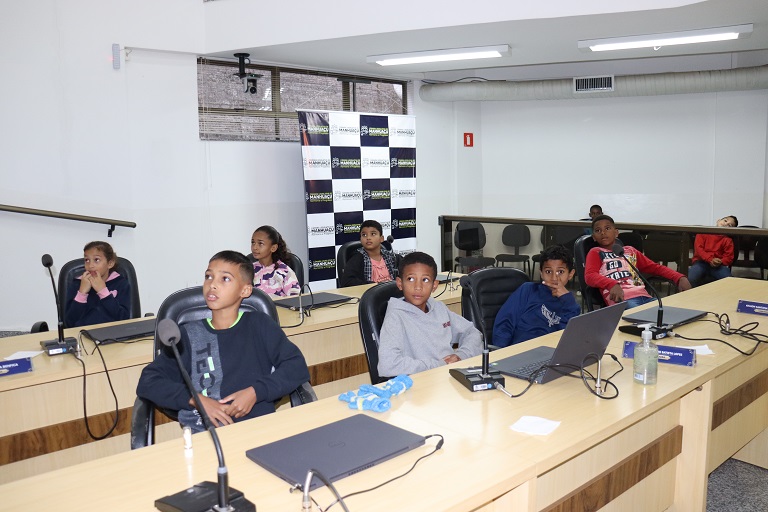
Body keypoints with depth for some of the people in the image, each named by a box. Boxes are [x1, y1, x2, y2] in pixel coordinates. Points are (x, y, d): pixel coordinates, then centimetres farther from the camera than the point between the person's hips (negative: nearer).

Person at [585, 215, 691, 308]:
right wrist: (612, 284, -23)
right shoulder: (595, 253, 15)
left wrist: (680, 278, 9)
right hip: (621, 299, -4)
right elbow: (589, 276, -3)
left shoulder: (630, 250, 30)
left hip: (644, 296, 5)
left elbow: (655, 267, 28)